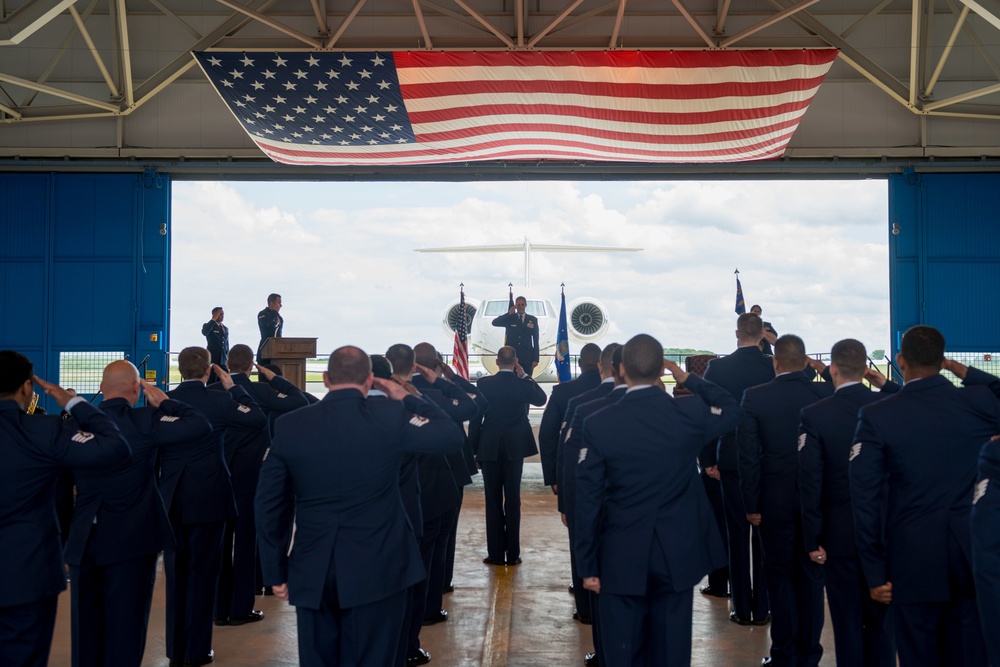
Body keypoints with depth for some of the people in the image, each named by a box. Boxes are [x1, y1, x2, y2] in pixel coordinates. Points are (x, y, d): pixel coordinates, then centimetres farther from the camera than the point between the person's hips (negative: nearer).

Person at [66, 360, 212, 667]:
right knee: (125, 627, 4)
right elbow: (201, 425, -16)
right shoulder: (143, 421, -11)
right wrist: (165, 402, -4)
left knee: (86, 627, 14)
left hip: (83, 541, 4)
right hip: (130, 541, -4)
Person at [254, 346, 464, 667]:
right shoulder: (390, 416, -10)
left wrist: (276, 572, 11)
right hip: (377, 570, -2)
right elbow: (453, 437, 2)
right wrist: (406, 398, 11)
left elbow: (269, 506, 2)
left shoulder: (289, 426, -2)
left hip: (312, 573, 2)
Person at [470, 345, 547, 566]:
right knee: (513, 501, 7)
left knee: (493, 502, 5)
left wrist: (474, 450, 2)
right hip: (515, 448, 1)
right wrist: (525, 377, 10)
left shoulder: (484, 383, -9)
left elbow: (475, 418, -6)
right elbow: (541, 399, 16)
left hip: (489, 449, -1)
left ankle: (496, 554, 7)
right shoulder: (523, 385, -6)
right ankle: (512, 554, 10)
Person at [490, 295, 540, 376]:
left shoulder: (533, 320, 9)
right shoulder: (509, 319, 7)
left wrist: (535, 359, -1)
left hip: (527, 358, 1)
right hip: (511, 357, 0)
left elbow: (535, 340, 6)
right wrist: (509, 313, -18)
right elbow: (495, 322, -10)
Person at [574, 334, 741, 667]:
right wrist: (688, 379, 18)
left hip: (621, 558, -1)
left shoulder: (597, 424, -11)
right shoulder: (691, 414, -8)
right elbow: (732, 409, 16)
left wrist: (588, 566, 0)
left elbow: (588, 501, -8)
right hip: (678, 555, 1)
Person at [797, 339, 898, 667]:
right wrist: (888, 385, 7)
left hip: (840, 533, -3)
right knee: (881, 617, 15)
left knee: (848, 621, 7)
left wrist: (812, 539, -7)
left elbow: (810, 482, -13)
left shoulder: (814, 415, -13)